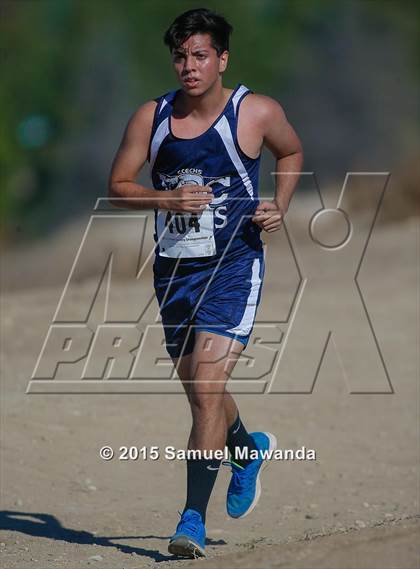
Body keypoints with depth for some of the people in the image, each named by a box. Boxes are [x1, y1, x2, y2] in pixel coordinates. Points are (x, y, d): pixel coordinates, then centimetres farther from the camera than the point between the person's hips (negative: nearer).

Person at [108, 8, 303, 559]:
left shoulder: (257, 112, -5)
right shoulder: (152, 117, 0)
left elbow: (292, 151, 15)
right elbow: (118, 186, 2)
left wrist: (279, 207, 0)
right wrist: (168, 198, -16)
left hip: (233, 268, -4)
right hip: (173, 268, 4)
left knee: (207, 390, -17)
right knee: (199, 393, 18)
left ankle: (193, 518, -16)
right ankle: (248, 448, 50)